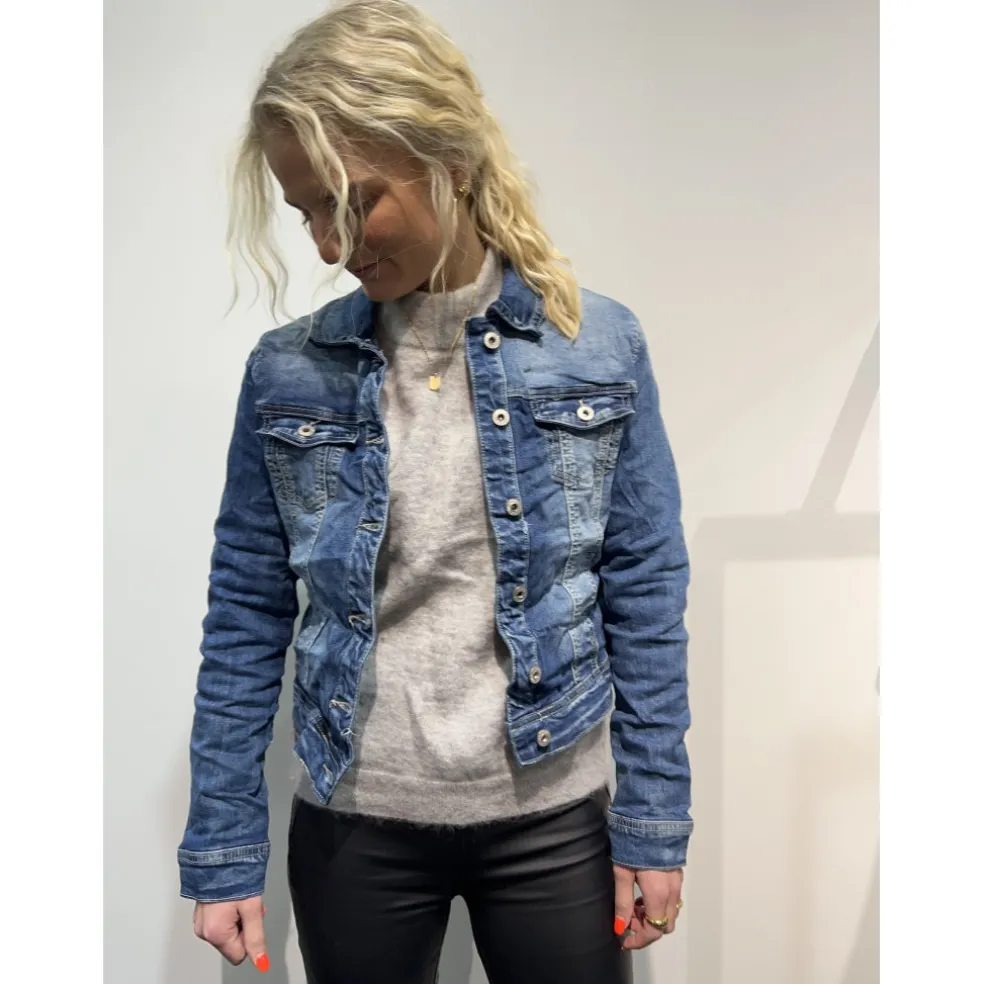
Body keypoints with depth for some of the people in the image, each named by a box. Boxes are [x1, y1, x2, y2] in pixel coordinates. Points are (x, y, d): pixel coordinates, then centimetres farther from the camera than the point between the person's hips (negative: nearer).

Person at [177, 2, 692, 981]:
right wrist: (221, 854, 1)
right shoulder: (286, 375, -5)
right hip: (355, 827, 1)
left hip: (551, 818, 0)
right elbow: (245, 621, 0)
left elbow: (646, 598, -3)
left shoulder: (598, 344, -7)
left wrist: (655, 826, -1)